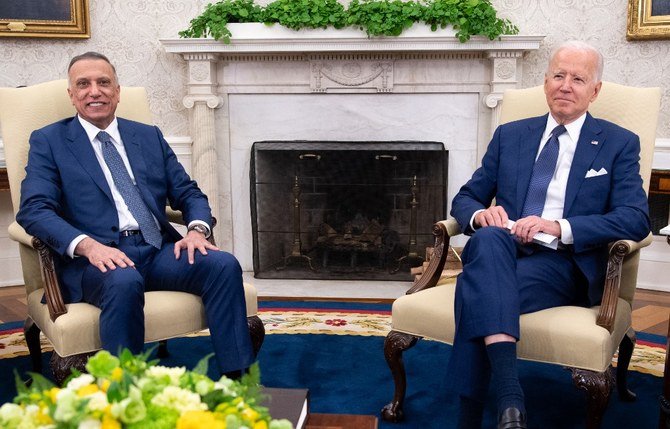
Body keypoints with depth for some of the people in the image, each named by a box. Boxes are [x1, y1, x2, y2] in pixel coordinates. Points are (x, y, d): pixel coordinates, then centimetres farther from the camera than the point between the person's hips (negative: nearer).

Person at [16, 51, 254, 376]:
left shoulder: (149, 136, 21)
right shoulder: (48, 141, 10)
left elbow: (188, 193, 17)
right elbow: (33, 210, -4)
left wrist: (197, 229, -7)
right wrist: (87, 245, -23)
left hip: (160, 251, 4)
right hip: (95, 259, -4)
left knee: (223, 264, -23)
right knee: (124, 282, -37)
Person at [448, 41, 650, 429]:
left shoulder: (619, 144, 11)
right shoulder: (509, 135, 20)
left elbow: (637, 219, -3)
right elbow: (466, 198, 18)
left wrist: (560, 227, -19)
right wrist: (481, 214, -10)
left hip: (566, 263, -3)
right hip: (502, 251, 3)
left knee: (478, 289, -35)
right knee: (487, 239, -37)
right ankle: (510, 396, -47)